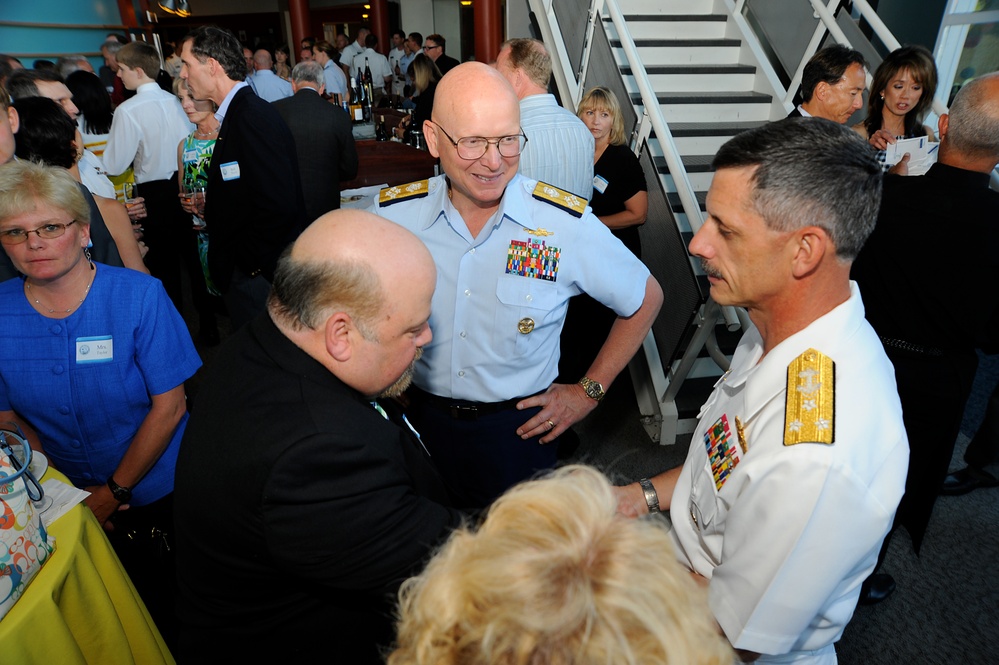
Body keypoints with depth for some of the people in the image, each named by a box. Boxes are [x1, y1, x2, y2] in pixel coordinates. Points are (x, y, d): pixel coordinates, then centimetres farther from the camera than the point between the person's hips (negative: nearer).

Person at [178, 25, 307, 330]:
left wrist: (251, 261, -18)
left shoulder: (253, 116, -20)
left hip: (258, 275, -9)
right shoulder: (237, 112, 11)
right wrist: (208, 202, 5)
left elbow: (279, 204, -28)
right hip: (243, 270, 9)